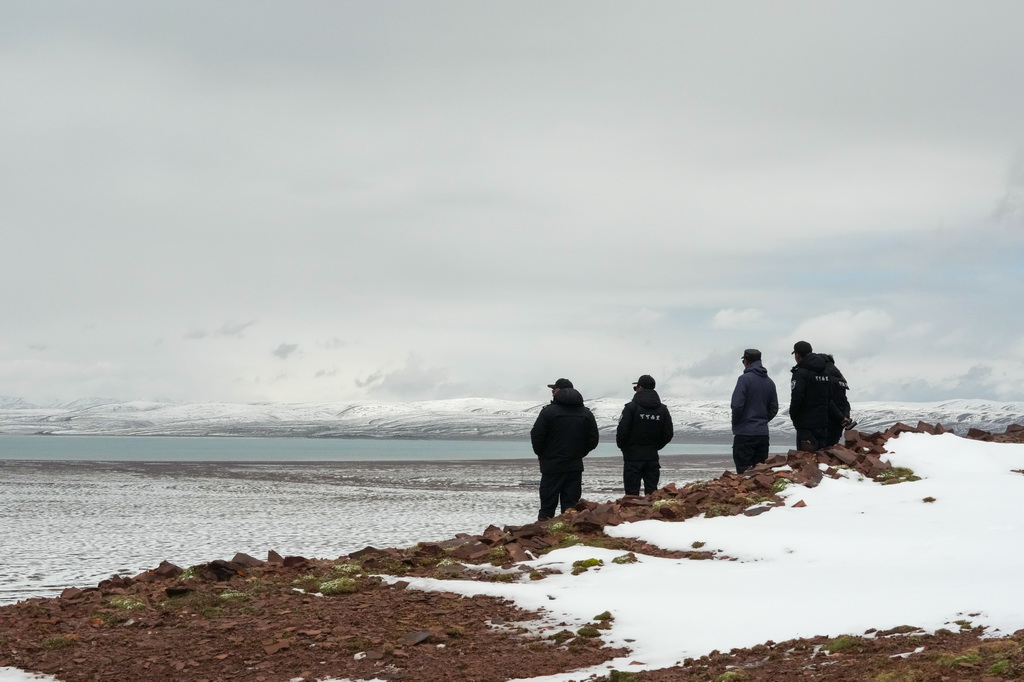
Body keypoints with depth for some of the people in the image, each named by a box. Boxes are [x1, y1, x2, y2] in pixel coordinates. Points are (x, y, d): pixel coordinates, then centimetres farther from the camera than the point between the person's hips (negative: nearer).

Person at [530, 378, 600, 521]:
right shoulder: (586, 414, 7)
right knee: (571, 505, 7)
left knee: (547, 506, -1)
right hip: (575, 466, 4)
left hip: (552, 466, -4)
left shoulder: (549, 411, -9)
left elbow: (536, 436, -9)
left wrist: (541, 454, 7)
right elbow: (593, 440, 9)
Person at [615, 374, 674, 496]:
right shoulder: (662, 409, 6)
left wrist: (622, 446, 4)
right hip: (652, 457, 5)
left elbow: (622, 431, -14)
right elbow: (668, 434, 6)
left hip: (633, 455, -5)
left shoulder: (631, 407, -10)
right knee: (652, 492, 9)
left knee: (632, 492, -3)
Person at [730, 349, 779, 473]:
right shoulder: (769, 382, 11)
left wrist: (735, 423, 0)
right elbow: (774, 408, 14)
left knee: (743, 470, -6)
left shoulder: (745, 379, -11)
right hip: (763, 433, 7)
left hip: (745, 433, -7)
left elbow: (736, 405, -15)